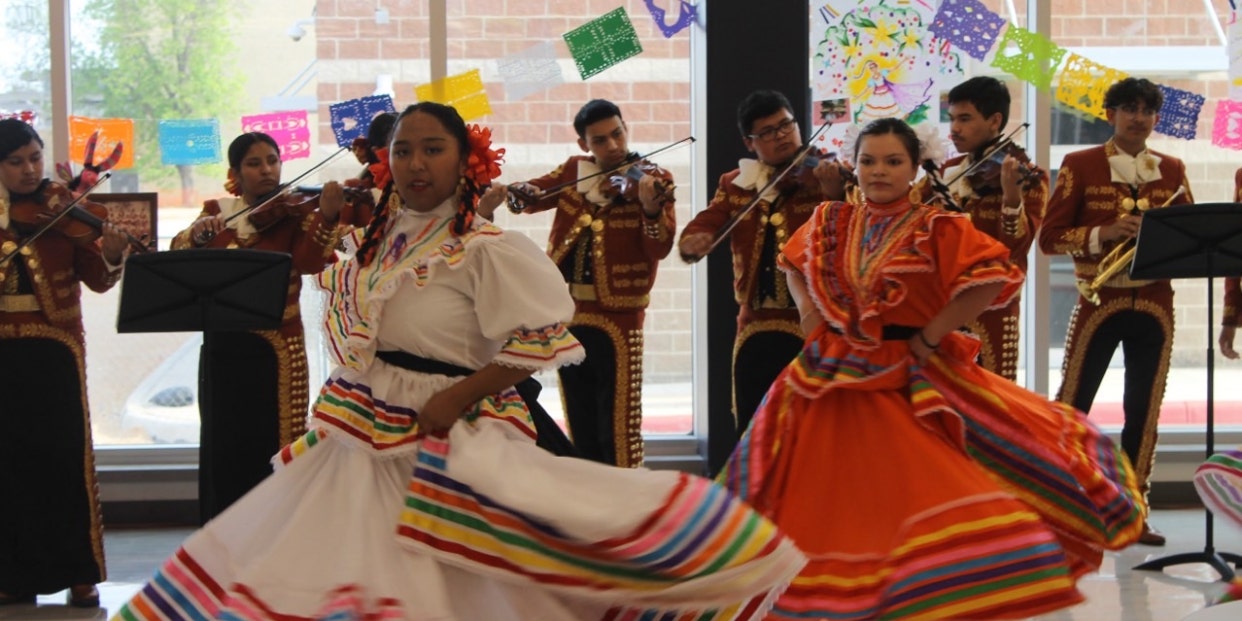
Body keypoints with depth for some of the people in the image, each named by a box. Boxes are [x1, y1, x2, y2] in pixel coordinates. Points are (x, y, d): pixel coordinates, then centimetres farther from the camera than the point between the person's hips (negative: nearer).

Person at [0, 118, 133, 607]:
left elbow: (95, 279, -7)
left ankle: (79, 573, 5)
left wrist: (111, 257, -27)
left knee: (64, 455, -2)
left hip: (54, 346, -2)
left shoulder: (64, 206, 0)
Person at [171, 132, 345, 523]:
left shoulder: (294, 211, -3)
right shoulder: (216, 213, 10)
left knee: (272, 452, -2)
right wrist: (198, 234, -16)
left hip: (275, 351, -4)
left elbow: (308, 261, -20)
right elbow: (178, 255, 4)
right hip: (222, 349, 4)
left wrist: (327, 217, -37)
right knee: (222, 451, 10)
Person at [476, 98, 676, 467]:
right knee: (581, 425, 14)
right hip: (567, 312, 6)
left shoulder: (653, 180, -6)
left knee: (617, 425, -6)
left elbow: (659, 248, -14)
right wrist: (505, 195, -16)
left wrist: (651, 210, -35)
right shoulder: (573, 171, 11)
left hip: (617, 313, -5)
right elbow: (532, 194, 7)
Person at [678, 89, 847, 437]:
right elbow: (705, 224, 2)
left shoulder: (823, 177, -3)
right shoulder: (735, 184, 10)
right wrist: (692, 241, -23)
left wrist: (835, 195, -39)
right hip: (757, 326, 4)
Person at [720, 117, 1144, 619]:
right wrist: (810, 317, 7)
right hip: (833, 381, 5)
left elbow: (996, 279, -19)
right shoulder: (830, 223, 6)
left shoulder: (936, 229, -9)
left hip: (910, 384, -4)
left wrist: (931, 334, -17)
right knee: (831, 503, 11)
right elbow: (793, 265, 25)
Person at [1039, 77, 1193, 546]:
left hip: (1154, 305, 3)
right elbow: (1050, 237, -4)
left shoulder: (1172, 170, 11)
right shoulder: (1080, 165, 1)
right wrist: (1102, 234, -19)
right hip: (1099, 302, -3)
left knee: (1144, 410, 6)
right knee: (1072, 405, 0)